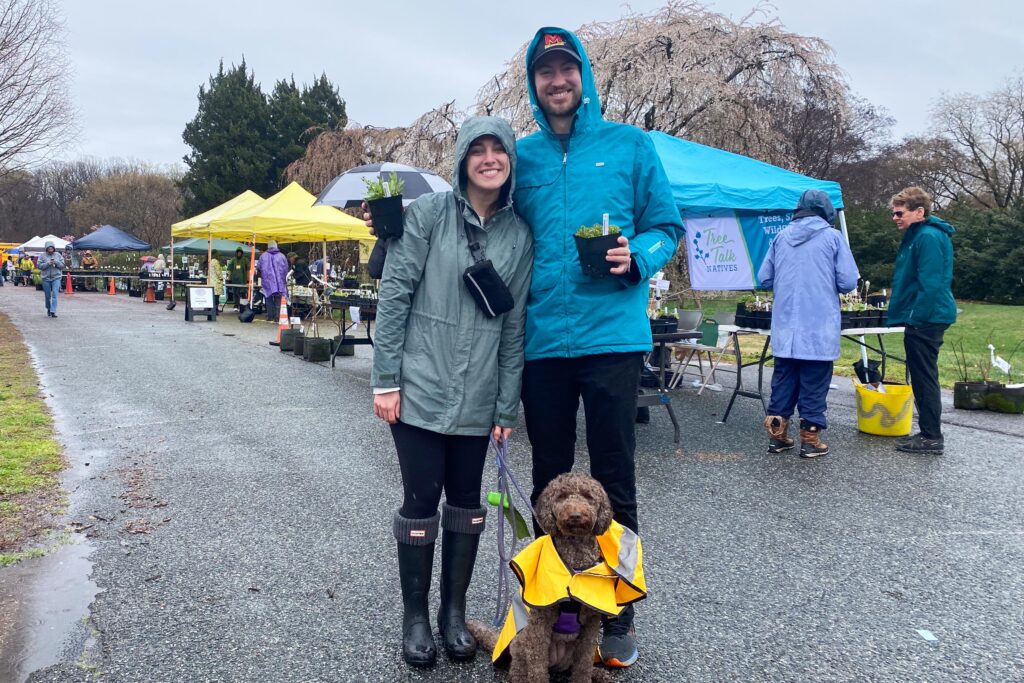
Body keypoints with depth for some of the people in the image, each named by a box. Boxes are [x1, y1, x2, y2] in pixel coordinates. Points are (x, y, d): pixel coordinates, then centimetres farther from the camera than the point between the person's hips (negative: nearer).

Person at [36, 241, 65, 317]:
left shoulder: (58, 255, 5)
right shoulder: (42, 255, 2)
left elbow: (62, 265, 3)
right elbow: (39, 265, -5)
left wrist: (56, 262, -15)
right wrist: (48, 263, -18)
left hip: (56, 277, -1)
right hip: (46, 278, 1)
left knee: (55, 294, -13)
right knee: (47, 295, 11)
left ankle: (53, 311, -16)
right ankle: (48, 309, 33)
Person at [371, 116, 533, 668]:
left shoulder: (519, 234, 5)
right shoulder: (428, 213, -4)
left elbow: (514, 327, 5)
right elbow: (394, 295, -6)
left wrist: (507, 407, 4)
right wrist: (385, 380, -9)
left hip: (477, 398, 3)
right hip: (419, 389, -3)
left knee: (466, 501, 11)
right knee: (421, 500, 3)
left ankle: (454, 611, 28)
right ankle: (415, 616, 22)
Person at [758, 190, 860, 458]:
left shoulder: (781, 236, 7)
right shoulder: (833, 237, -3)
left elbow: (764, 278, 9)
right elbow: (848, 282, -6)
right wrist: (828, 287, 14)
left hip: (785, 327, 4)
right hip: (819, 328, -3)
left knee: (783, 379, 12)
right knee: (814, 383, 4)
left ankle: (777, 434, 15)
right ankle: (810, 438, 7)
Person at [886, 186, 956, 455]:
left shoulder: (929, 237, -15)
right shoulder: (916, 236, 18)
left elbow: (930, 284, -22)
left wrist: (916, 317, -21)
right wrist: (907, 313, 22)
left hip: (925, 319, -10)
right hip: (921, 319, 10)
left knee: (924, 377, -5)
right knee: (922, 377, 14)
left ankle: (931, 438, 2)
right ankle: (928, 433, 22)